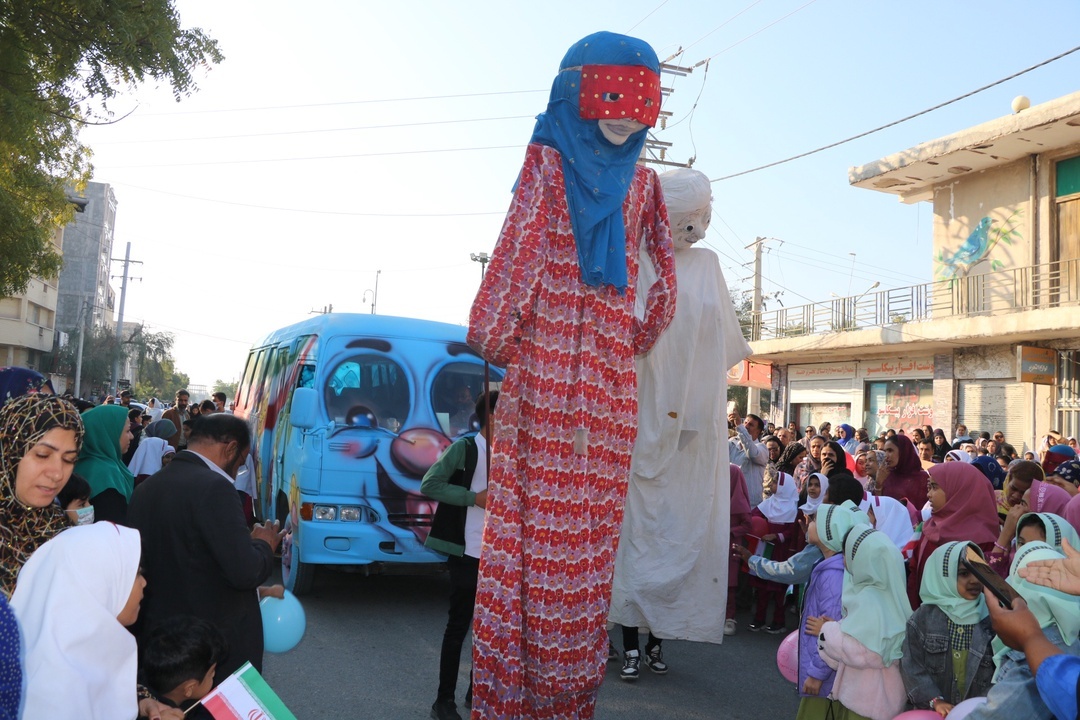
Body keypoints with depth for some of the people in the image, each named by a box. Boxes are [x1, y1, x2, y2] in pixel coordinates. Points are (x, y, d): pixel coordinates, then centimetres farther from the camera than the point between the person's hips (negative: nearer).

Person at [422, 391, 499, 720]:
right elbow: (429, 484, -14)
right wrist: (474, 497, -18)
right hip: (468, 553, -6)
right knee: (459, 625, 0)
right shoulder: (465, 447, -9)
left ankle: (477, 691, 27)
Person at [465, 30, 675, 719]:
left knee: (592, 522, 4)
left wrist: (641, 337, 14)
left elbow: (663, 270, 20)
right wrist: (494, 338, -4)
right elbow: (520, 248, -1)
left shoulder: (641, 180, 17)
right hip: (545, 359, -4)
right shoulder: (550, 159, 5)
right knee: (535, 517, -4)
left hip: (611, 366, 4)